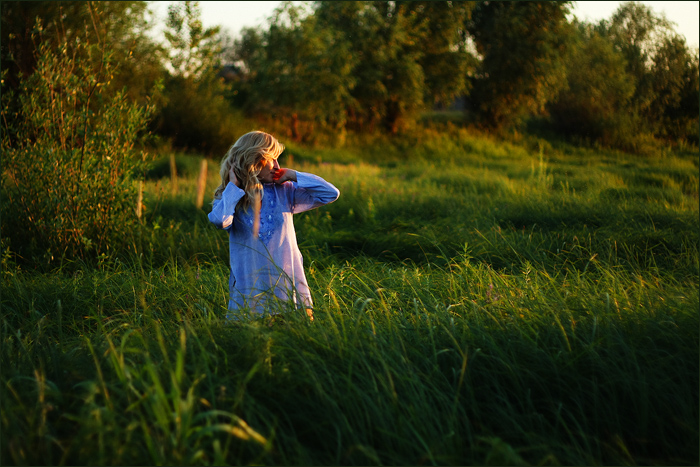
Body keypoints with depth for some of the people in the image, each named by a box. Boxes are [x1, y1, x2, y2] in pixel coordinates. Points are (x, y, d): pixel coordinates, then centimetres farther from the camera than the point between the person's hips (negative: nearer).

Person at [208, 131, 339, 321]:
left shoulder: (284, 191, 7)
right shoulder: (230, 197, 3)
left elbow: (331, 193, 3)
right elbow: (219, 220, -22)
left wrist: (293, 176, 1)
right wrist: (233, 185, -9)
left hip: (289, 285, 2)